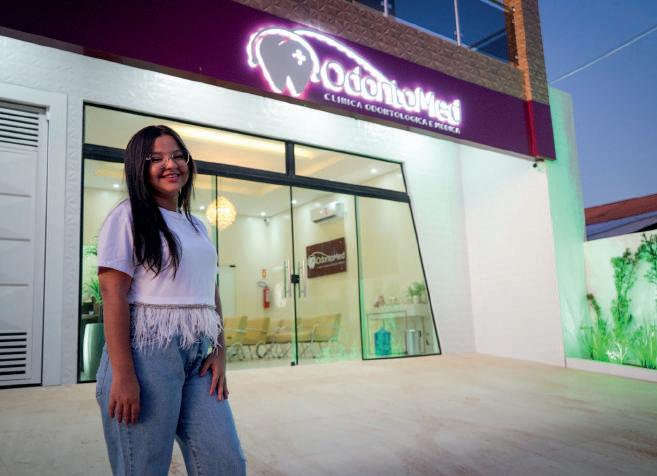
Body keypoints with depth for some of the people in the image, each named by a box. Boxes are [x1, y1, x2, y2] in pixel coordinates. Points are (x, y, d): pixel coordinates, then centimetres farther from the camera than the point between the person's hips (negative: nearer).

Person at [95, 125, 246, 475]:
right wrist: (123, 375, -18)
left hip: (199, 355, 6)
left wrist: (220, 352, 4)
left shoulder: (198, 226, 18)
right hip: (147, 353, -6)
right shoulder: (128, 216, -1)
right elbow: (113, 294, -10)